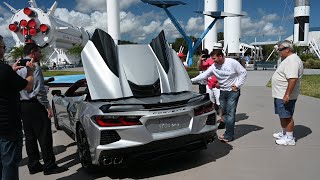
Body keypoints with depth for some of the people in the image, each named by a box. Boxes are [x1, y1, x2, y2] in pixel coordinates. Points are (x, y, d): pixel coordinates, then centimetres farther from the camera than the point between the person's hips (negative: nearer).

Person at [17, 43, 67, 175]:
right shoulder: (34, 66, -12)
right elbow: (39, 89, -18)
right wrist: (47, 106, -14)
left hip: (22, 105, 9)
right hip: (34, 105, -9)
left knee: (30, 136, 13)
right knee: (44, 136, -3)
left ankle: (33, 165, 21)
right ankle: (49, 166, 2)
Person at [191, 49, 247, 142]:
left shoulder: (232, 62, -11)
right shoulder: (213, 66, 0)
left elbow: (243, 72, -5)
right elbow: (203, 75, -2)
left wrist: (237, 85, -11)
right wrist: (192, 80, -12)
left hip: (233, 91, -5)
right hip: (222, 91, 6)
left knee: (230, 113, -8)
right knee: (224, 112, 9)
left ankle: (228, 135, -3)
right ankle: (229, 132, 23)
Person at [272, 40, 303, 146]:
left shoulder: (292, 60, -20)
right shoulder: (288, 59, 16)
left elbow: (292, 79, -29)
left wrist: (287, 94, -29)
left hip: (285, 96, -11)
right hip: (280, 95, 11)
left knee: (287, 116, -2)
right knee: (282, 116, 19)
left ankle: (289, 138, 8)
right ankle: (284, 133, 33)